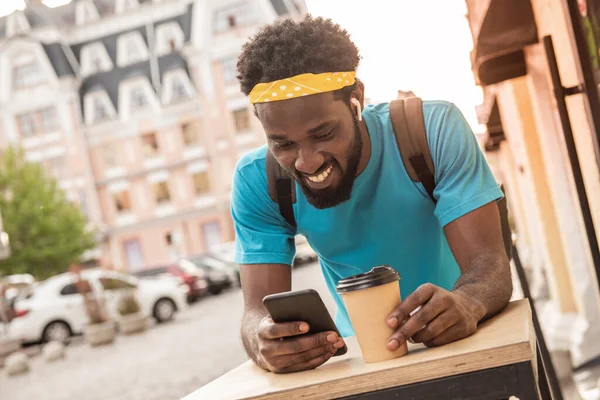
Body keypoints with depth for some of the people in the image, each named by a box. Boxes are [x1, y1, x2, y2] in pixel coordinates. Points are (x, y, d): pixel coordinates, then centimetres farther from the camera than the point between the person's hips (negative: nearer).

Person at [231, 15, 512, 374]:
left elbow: (488, 262, -21)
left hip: (464, 344, 0)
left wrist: (467, 304, -42)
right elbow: (260, 309, -16)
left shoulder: (435, 130, -18)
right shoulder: (257, 181, -14)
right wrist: (265, 342, -38)